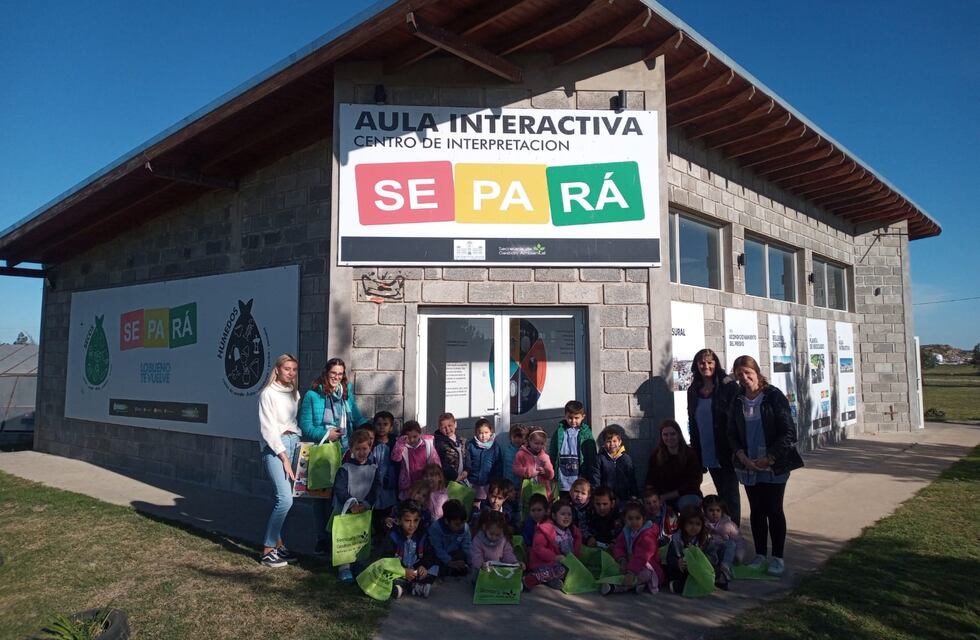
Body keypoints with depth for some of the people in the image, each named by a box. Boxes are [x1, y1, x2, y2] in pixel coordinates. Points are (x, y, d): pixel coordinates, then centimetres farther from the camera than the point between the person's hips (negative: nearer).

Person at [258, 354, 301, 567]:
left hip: (293, 445, 7)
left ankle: (278, 544, 19)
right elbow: (268, 429, -11)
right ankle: (267, 551, -3)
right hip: (274, 447, -6)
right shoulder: (268, 393, -7)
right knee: (285, 499, -13)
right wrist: (284, 458, -13)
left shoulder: (295, 393, 13)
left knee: (283, 498, 8)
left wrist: (298, 444, 3)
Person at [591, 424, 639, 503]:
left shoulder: (626, 458, 3)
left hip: (623, 496, 1)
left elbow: (632, 478, 8)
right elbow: (595, 478, 1)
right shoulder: (600, 458, -1)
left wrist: (634, 495, 5)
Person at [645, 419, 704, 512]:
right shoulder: (655, 456, 5)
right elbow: (650, 484, 4)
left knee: (687, 502, -36)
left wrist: (665, 496, -14)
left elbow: (692, 485, -8)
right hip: (664, 500, 2)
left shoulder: (691, 455, -5)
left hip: (688, 496, -2)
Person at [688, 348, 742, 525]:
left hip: (726, 452, -4)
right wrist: (695, 449, 10)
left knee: (730, 495, 4)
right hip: (707, 455, 5)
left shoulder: (729, 387, -7)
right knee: (722, 494, 14)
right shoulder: (693, 391, 8)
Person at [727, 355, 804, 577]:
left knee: (774, 510, 3)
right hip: (748, 466, 4)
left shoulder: (774, 396, -10)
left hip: (774, 465, -4)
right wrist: (742, 457, -8)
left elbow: (788, 432, -11)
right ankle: (760, 555, 22)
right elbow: (732, 434, 8)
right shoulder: (737, 401, 3)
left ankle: (777, 557, 16)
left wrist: (769, 458, -15)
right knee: (756, 511, 10)